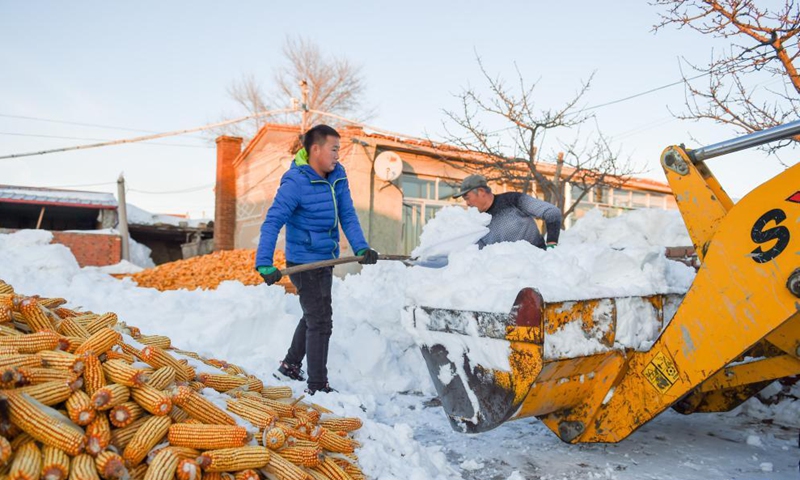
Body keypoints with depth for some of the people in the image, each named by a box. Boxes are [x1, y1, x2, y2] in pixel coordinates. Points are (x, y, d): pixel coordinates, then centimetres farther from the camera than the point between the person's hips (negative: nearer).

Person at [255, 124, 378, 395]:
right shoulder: (295, 182, -21)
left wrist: (361, 248, -15)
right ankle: (318, 386, 12)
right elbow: (272, 223, -25)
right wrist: (264, 263, -34)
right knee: (320, 321, -3)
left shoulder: (338, 176, -1)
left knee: (313, 316, 23)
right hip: (304, 263, -8)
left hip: (325, 260, 8)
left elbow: (348, 216, -2)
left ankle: (290, 366, 43)